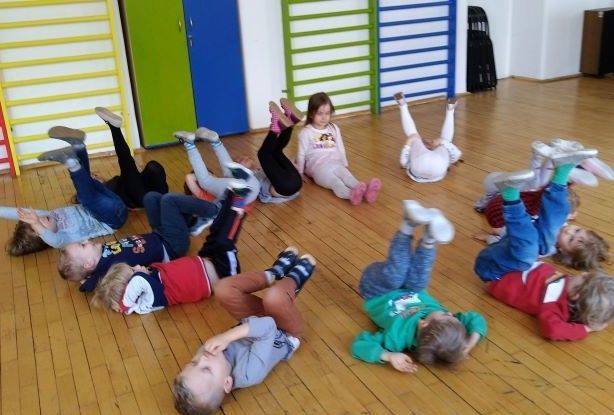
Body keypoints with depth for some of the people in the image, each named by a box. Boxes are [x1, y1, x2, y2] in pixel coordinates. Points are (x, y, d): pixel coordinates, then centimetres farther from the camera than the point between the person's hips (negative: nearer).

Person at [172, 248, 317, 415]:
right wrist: (227, 336, -48)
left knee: (224, 289, -15)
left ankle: (276, 273, 11)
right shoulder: (248, 374, -42)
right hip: (286, 333, -4)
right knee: (274, 297, -34)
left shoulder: (203, 359, -28)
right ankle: (295, 277, 5)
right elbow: (268, 327, -42)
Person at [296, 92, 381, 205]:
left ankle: (364, 191, -58)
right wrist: (300, 173, 11)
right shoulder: (306, 132, 0)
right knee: (335, 182, -34)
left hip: (336, 164, 5)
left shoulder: (334, 128, 15)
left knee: (348, 176, -29)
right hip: (318, 168, -4)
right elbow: (301, 154, 6)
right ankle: (351, 195, -64)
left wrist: (344, 165, 26)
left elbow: (340, 148, 24)